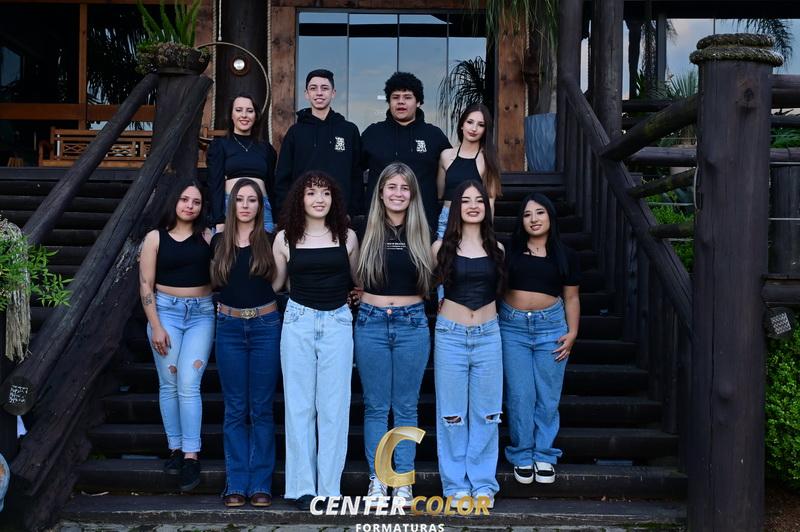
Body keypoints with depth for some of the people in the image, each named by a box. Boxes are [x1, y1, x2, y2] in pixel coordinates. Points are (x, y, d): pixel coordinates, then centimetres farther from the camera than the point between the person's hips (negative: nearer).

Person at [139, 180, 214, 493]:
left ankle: (191, 456, -6)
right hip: (166, 310, 1)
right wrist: (155, 326, -5)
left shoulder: (207, 237, 4)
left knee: (188, 385, -9)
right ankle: (175, 449, 12)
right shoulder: (155, 238, 3)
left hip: (201, 313, -1)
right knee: (169, 385, 1)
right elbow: (146, 285, 0)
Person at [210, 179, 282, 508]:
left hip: (265, 326, -2)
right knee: (235, 409, 4)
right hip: (229, 327, 2)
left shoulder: (270, 241, 1)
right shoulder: (218, 242, 6)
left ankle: (260, 483, 8)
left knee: (261, 408, 2)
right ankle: (236, 484, 9)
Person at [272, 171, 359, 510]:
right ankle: (302, 487, 8)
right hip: (298, 321, 0)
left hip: (337, 323, 0)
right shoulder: (285, 238, 4)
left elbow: (357, 280, 16)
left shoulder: (346, 237, 5)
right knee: (299, 407, 2)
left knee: (334, 408, 0)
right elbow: (274, 283, 13)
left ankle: (329, 489, 7)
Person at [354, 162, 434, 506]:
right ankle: (376, 479, 14)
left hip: (411, 324, 0)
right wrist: (365, 298, -1)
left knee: (406, 407, 6)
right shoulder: (367, 232, 2)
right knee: (376, 406, 5)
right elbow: (354, 278, 11)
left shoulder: (421, 233, 4)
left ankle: (403, 480, 13)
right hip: (371, 323, 0)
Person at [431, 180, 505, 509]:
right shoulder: (442, 247, 0)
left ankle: (483, 484, 15)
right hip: (451, 335, -2)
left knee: (485, 412, 5)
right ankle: (456, 485, 11)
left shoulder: (496, 248, 7)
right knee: (452, 413, 3)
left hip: (488, 335, 2)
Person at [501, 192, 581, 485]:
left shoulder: (566, 256, 7)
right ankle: (522, 455, 13)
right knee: (519, 395, 0)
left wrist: (572, 332, 0)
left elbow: (571, 297, 10)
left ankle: (544, 455, 16)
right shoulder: (509, 251, 5)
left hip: (551, 326, 1)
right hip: (513, 326, 0)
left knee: (548, 396, 3)